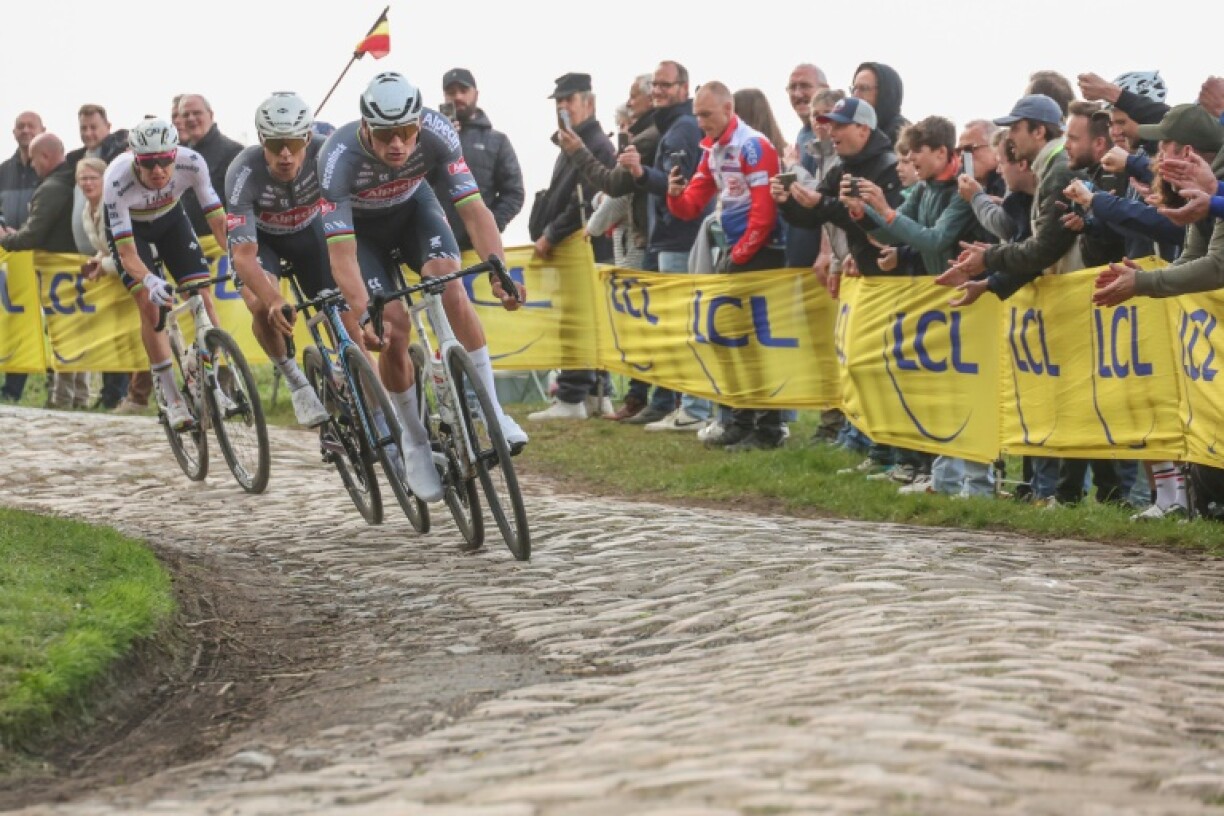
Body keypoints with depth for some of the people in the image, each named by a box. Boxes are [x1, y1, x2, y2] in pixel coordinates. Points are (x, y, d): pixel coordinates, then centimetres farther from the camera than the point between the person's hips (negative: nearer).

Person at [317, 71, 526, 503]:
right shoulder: (339, 157, -38)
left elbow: (474, 209, -31)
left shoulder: (437, 133, -32)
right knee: (393, 327, -17)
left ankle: (491, 411, -19)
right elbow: (341, 254, -39)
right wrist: (365, 315, -52)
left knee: (450, 287, -26)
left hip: (414, 208, 1)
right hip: (361, 227, -1)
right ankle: (414, 441, 2)